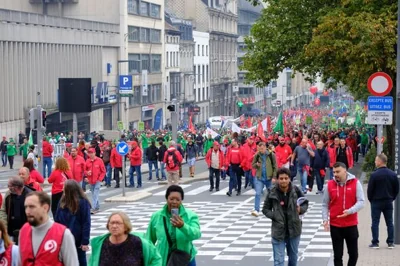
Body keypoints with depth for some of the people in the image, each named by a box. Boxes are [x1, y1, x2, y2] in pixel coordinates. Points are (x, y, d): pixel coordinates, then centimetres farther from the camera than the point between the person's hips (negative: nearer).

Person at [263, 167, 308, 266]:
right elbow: (265, 209, 2)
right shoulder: (272, 193, -10)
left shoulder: (295, 190, -8)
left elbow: (305, 203, 8)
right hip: (278, 231, -2)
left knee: (293, 257, 21)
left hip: (293, 229, 2)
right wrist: (274, 216, -15)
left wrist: (301, 210, -13)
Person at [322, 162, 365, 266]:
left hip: (351, 225, 0)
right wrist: (325, 219, -8)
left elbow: (361, 202, -8)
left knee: (354, 254, 8)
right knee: (337, 255, 4)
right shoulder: (329, 185, -1)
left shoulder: (355, 183, -4)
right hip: (335, 226, 0)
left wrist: (350, 211, -24)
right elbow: (325, 204, 4)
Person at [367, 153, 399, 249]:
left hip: (376, 202, -4)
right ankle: (390, 242, 11)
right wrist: (392, 198, 16)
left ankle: (375, 243, 2)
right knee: (390, 223, 10)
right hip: (389, 202, 4)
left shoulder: (374, 175, -15)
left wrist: (371, 200, 5)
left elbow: (370, 190, -10)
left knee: (375, 222, 3)